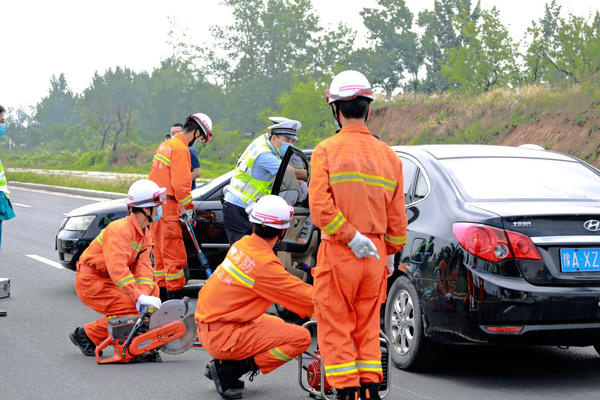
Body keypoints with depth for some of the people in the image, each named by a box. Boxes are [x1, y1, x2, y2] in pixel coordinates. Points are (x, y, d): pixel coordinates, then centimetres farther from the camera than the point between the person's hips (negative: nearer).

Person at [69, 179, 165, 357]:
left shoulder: (145, 235, 6)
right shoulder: (120, 229, -24)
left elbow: (143, 267, -5)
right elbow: (117, 269, -35)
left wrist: (144, 295, -24)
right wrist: (139, 297, -40)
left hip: (107, 281, 9)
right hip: (90, 282, -9)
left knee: (152, 289, -1)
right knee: (132, 309, -20)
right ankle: (87, 335, -6)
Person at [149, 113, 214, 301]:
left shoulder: (166, 145, 17)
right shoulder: (180, 148, -14)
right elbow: (181, 182, -20)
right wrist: (188, 207, -8)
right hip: (168, 207, -10)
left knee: (161, 253, 15)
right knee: (175, 255, -7)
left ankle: (162, 293, 20)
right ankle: (174, 295, -8)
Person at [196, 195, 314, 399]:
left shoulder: (243, 244, 5)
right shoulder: (264, 263, -21)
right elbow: (307, 298, -15)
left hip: (207, 325, 9)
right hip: (222, 336, -9)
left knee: (276, 324, 29)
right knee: (301, 337, -12)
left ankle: (222, 364, 14)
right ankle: (227, 371, -8)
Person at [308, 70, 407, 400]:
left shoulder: (326, 151, -7)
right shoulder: (388, 155, 7)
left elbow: (320, 207, -19)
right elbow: (397, 216, 10)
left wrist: (350, 237, -15)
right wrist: (390, 253, 20)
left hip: (338, 253, -4)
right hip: (375, 255, 4)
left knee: (337, 329, 4)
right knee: (368, 329, 15)